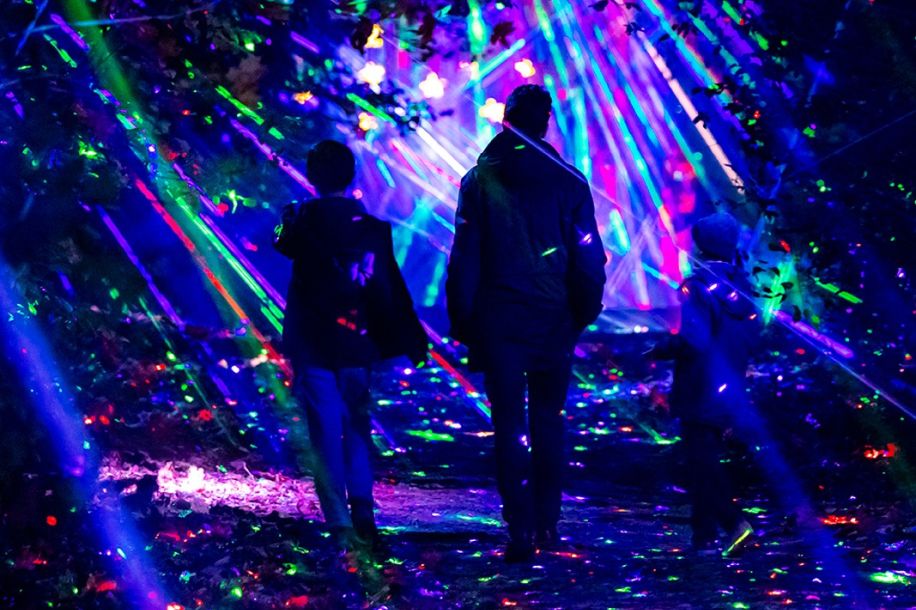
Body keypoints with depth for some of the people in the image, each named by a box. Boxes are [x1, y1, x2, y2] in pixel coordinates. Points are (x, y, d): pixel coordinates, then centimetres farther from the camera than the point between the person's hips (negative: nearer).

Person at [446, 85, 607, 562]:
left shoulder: (480, 180, -3)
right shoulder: (568, 180, 0)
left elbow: (464, 257, -3)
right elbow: (589, 257, 0)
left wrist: (462, 321, 3)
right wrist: (584, 313, 11)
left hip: (499, 321, -2)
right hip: (554, 321, 2)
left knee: (510, 426, 0)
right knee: (549, 422, 15)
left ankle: (522, 532, -7)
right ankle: (547, 525, 19)